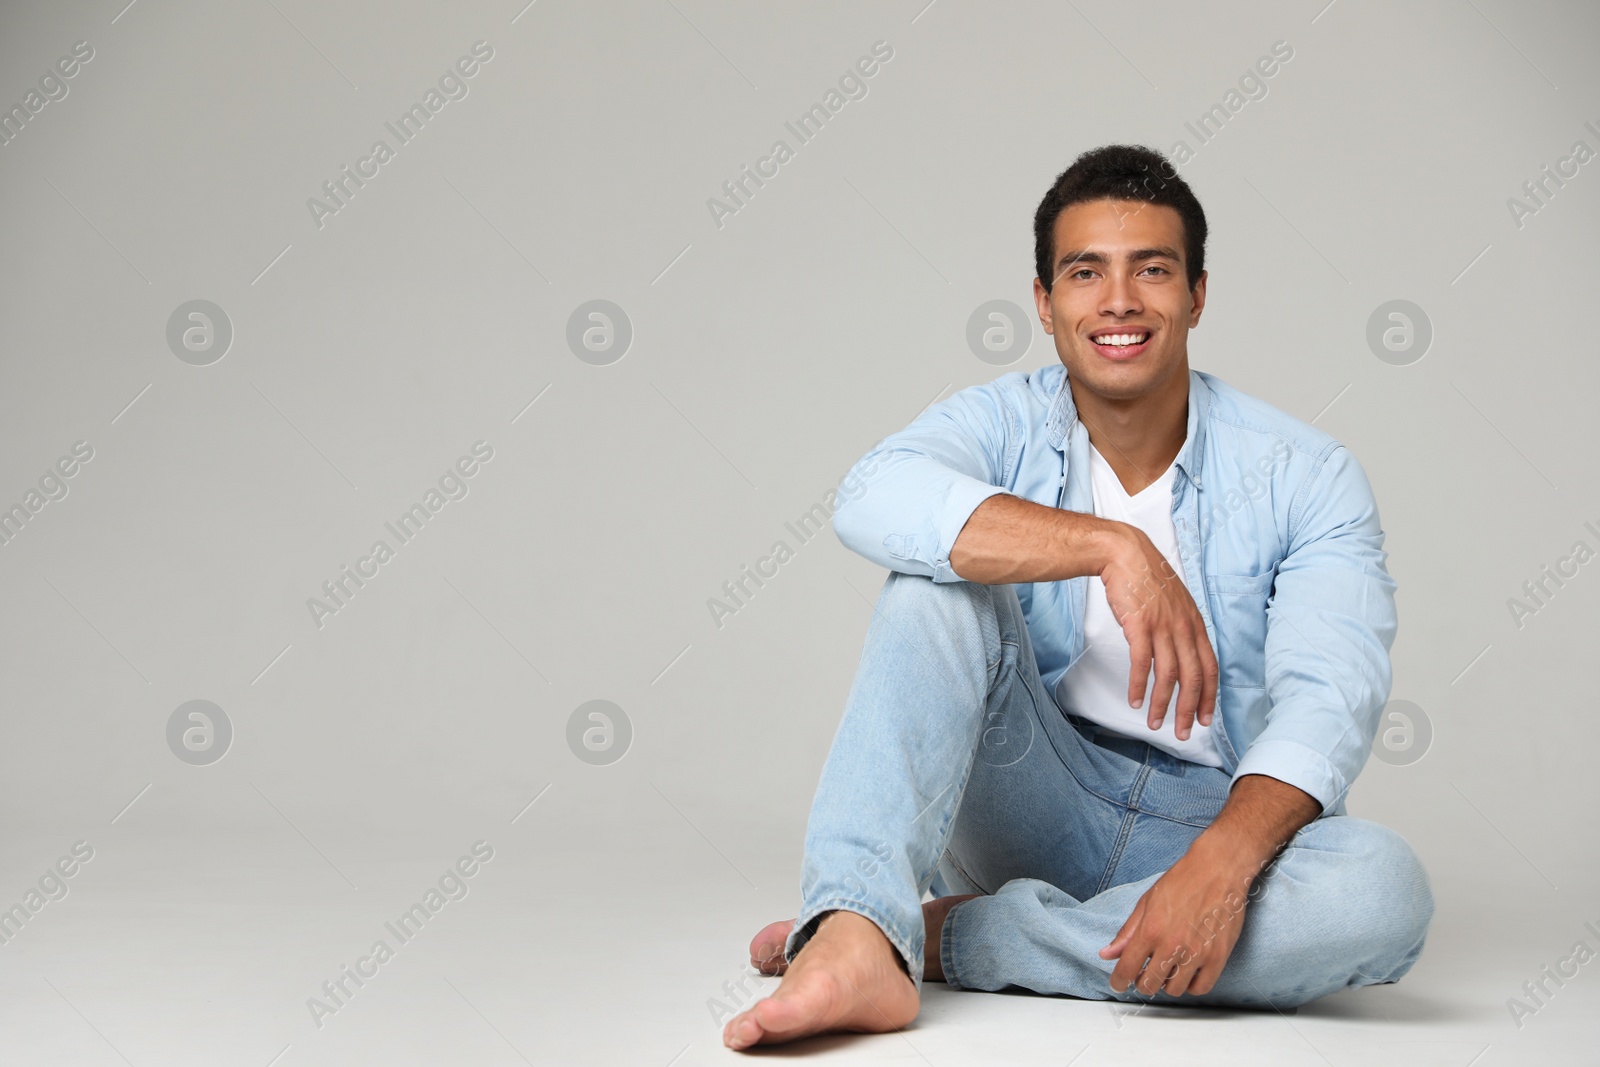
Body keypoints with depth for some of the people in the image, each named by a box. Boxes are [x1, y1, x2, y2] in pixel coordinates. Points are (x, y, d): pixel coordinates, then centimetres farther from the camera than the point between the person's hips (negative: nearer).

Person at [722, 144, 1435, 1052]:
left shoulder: (1306, 478, -5)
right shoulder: (1004, 424, -3)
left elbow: (1329, 699, -19)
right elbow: (876, 500, -27)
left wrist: (1221, 864, -39)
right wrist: (1113, 546, -37)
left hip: (1211, 820, 0)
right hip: (1036, 801, 0)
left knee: (1388, 890, -32)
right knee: (939, 581, -23)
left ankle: (942, 939, -29)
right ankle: (857, 933, -41)